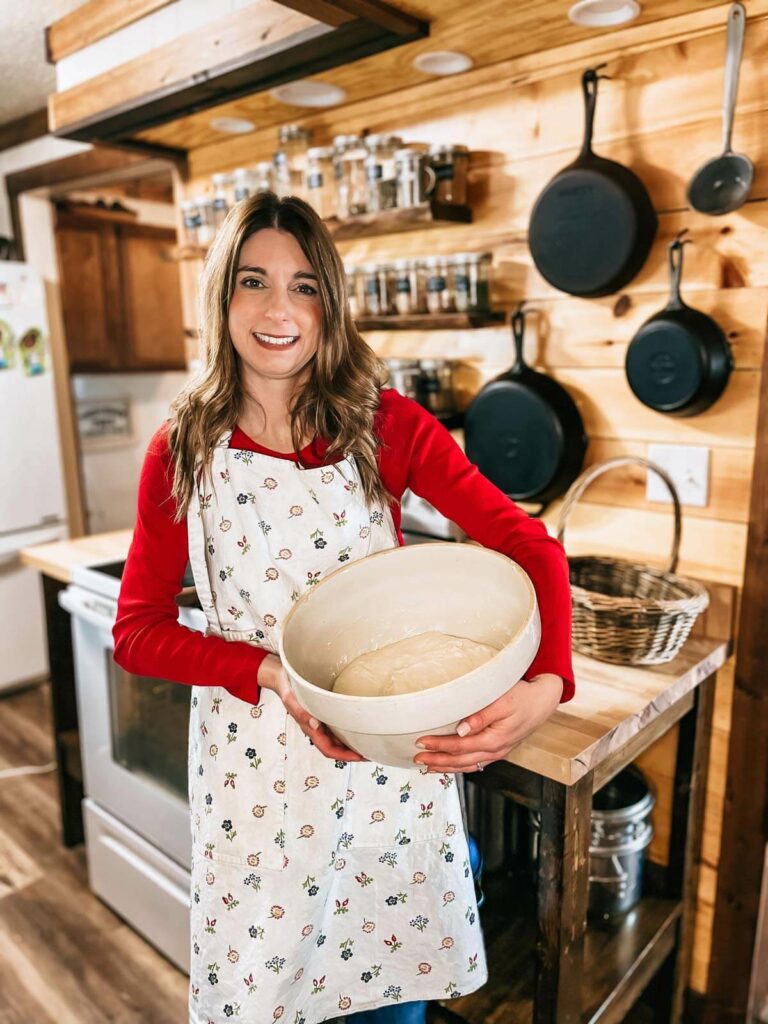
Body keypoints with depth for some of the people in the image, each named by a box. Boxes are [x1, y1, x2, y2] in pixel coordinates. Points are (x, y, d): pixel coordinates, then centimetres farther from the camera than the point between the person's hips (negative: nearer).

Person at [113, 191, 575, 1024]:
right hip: (252, 764, 1)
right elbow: (137, 632, -4)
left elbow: (527, 542, -11)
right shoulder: (183, 452, -6)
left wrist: (545, 684, -27)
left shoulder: (386, 424, -8)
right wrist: (269, 670, -19)